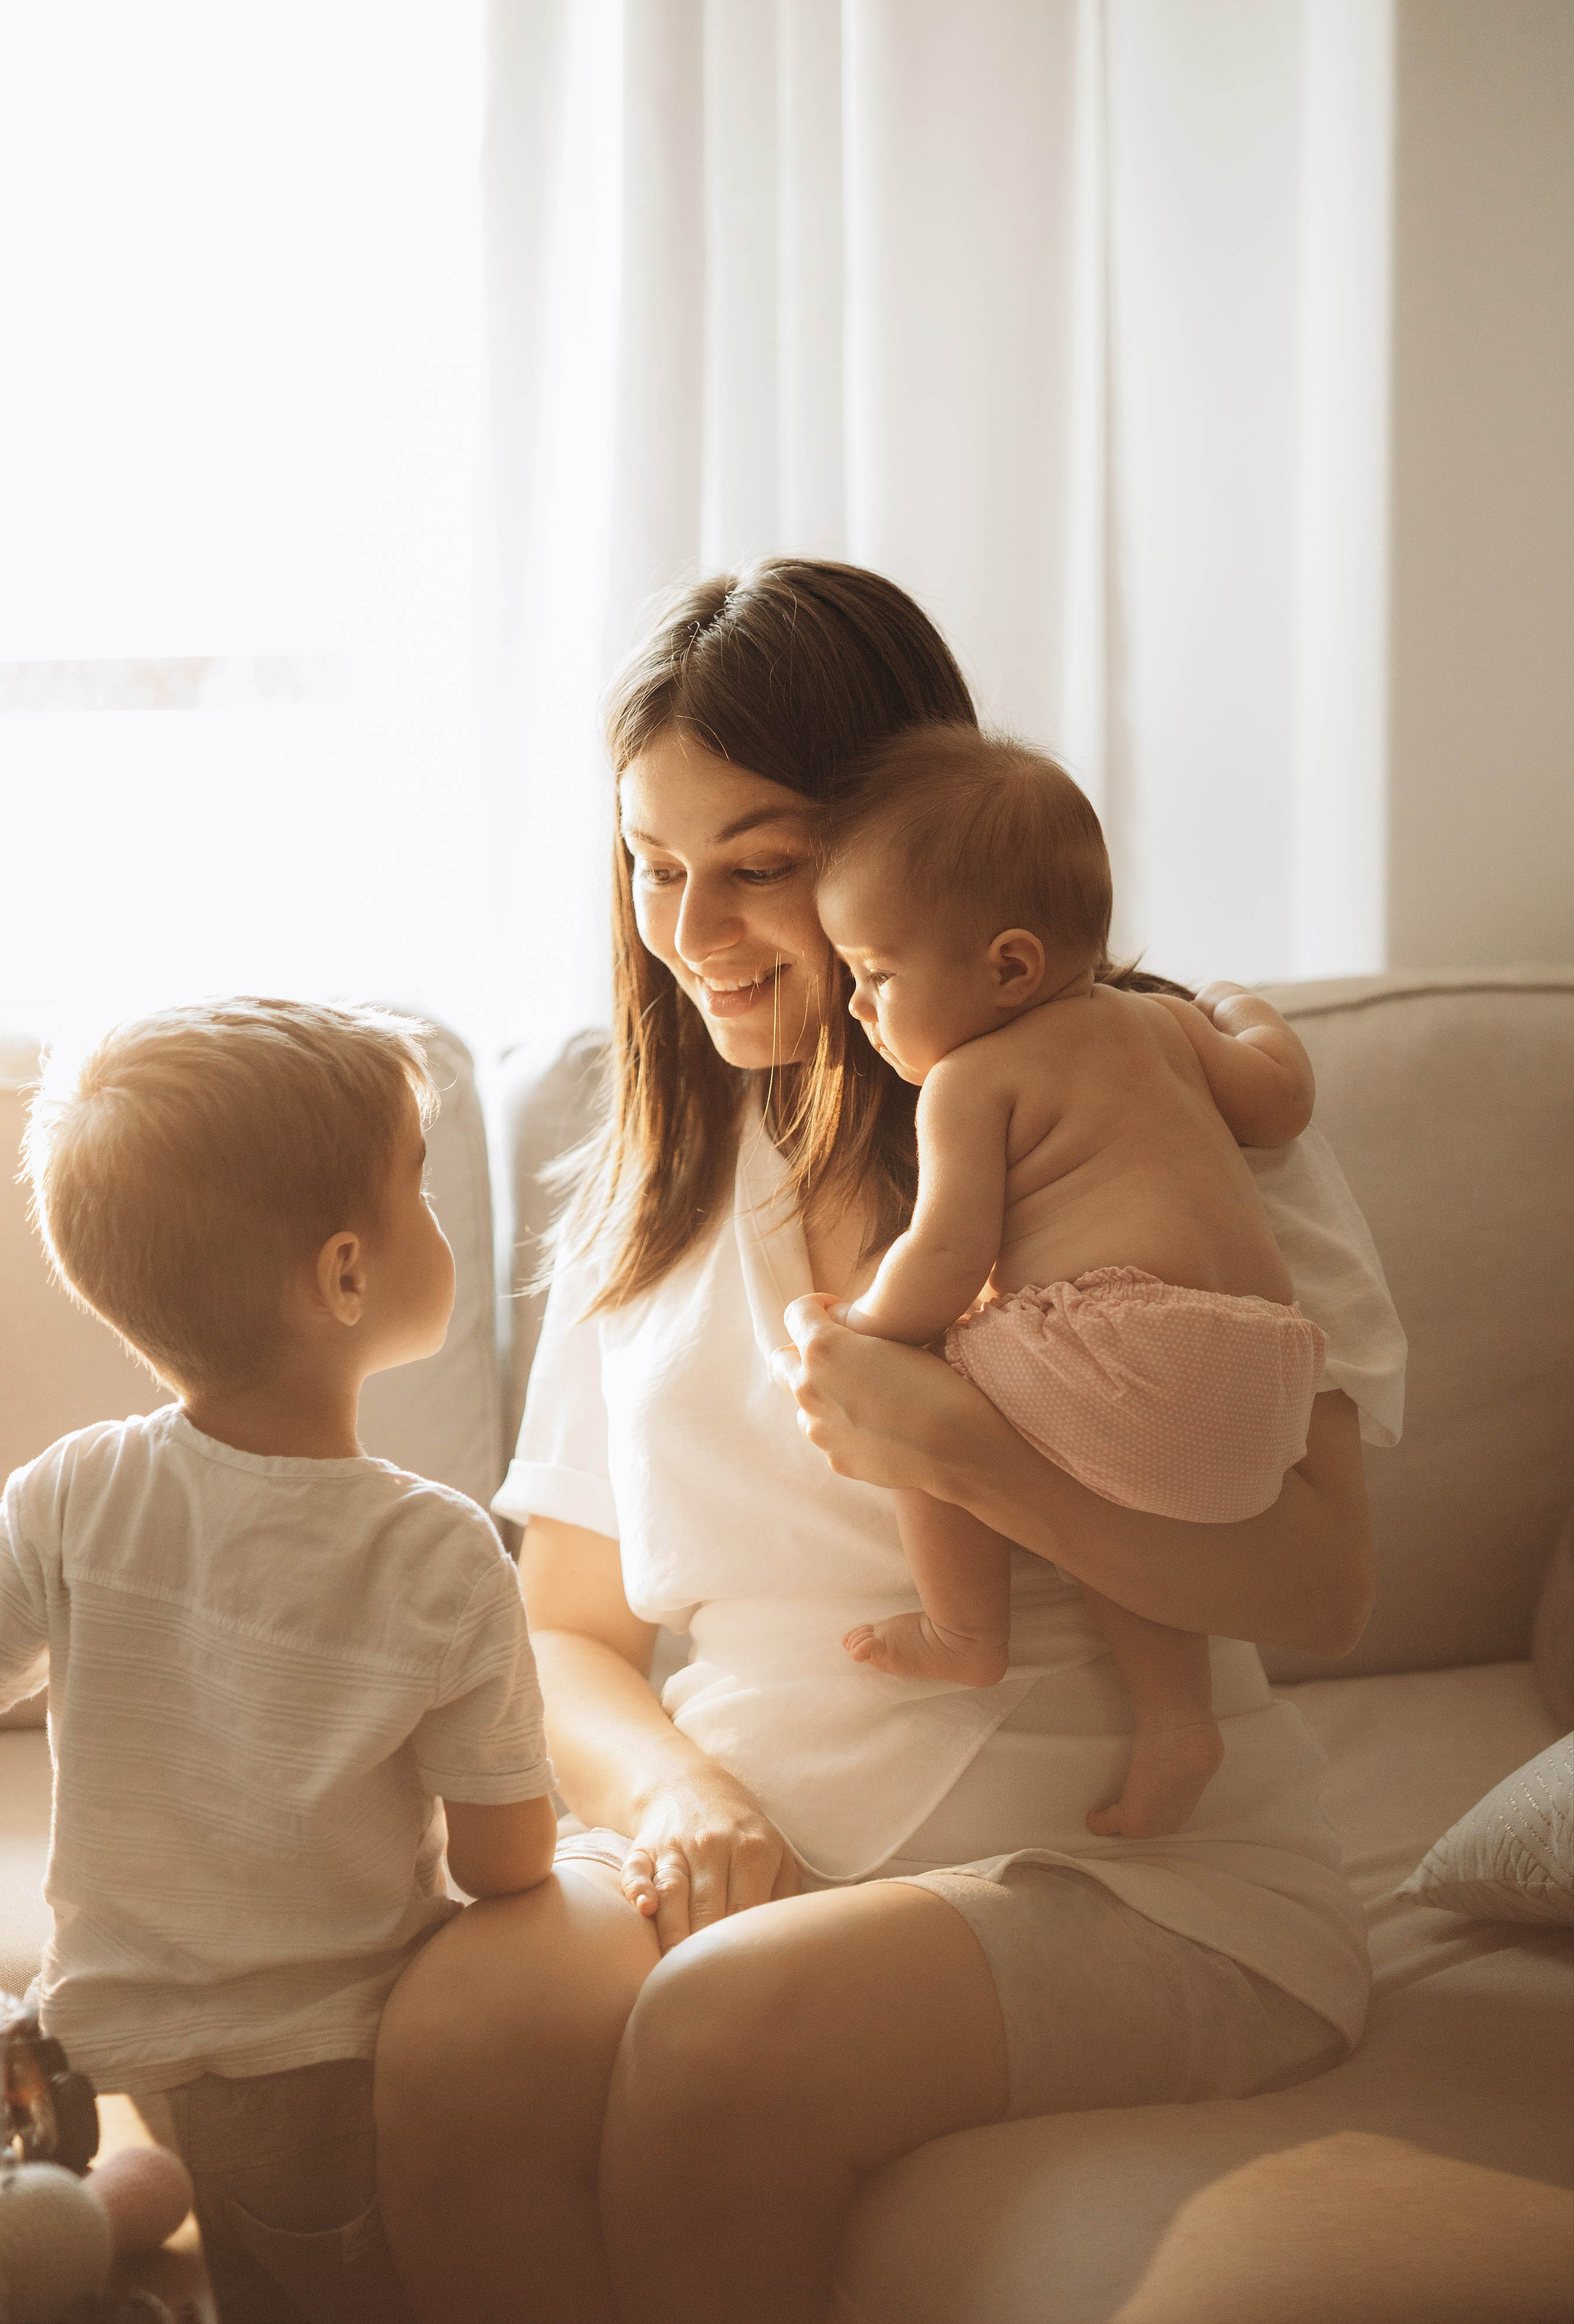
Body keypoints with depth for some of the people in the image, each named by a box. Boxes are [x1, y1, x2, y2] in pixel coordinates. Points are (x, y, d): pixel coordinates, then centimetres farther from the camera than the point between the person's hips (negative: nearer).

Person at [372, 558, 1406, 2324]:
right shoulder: (648, 1188, 15)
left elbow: (1321, 1580, -10)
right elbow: (566, 1628, 16)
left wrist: (960, 1450, -21)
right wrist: (676, 1789, -7)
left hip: (1139, 1864, -3)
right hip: (753, 1848, 4)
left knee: (732, 2030, -33)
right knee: (448, 2037, -28)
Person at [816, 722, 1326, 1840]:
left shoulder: (973, 1077, 1)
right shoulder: (1160, 1024, 22)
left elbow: (948, 1253, -7)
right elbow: (1284, 1100, 26)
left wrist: (861, 1333, 10)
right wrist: (1240, 1015, 46)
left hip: (1132, 1345, -9)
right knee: (1115, 1502, 26)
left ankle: (969, 1633, 10)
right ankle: (1176, 1710, 13)